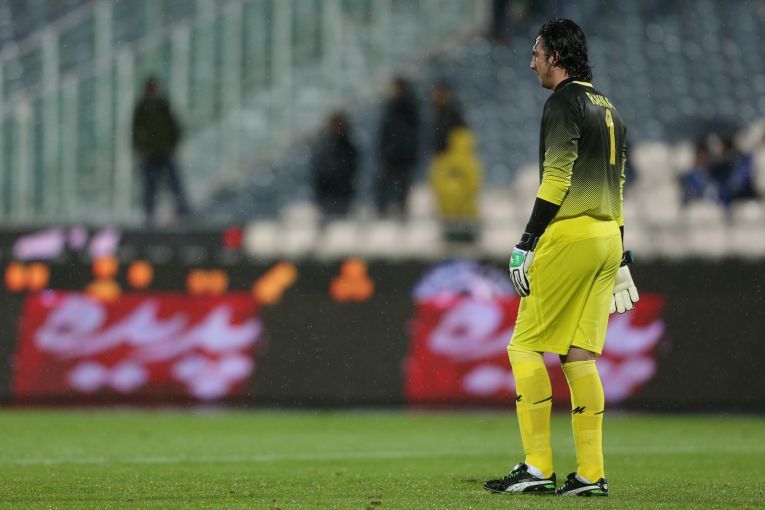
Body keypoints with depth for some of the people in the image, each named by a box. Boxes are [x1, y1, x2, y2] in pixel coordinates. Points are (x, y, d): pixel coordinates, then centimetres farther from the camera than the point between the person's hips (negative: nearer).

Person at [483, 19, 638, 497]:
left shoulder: (564, 103, -8)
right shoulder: (609, 108, 19)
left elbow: (556, 178, -15)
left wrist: (526, 243, -15)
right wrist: (620, 254, 23)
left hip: (570, 237, -8)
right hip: (607, 239, 8)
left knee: (526, 346, -3)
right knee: (580, 354, 7)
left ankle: (538, 467, -9)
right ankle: (591, 474, 2)